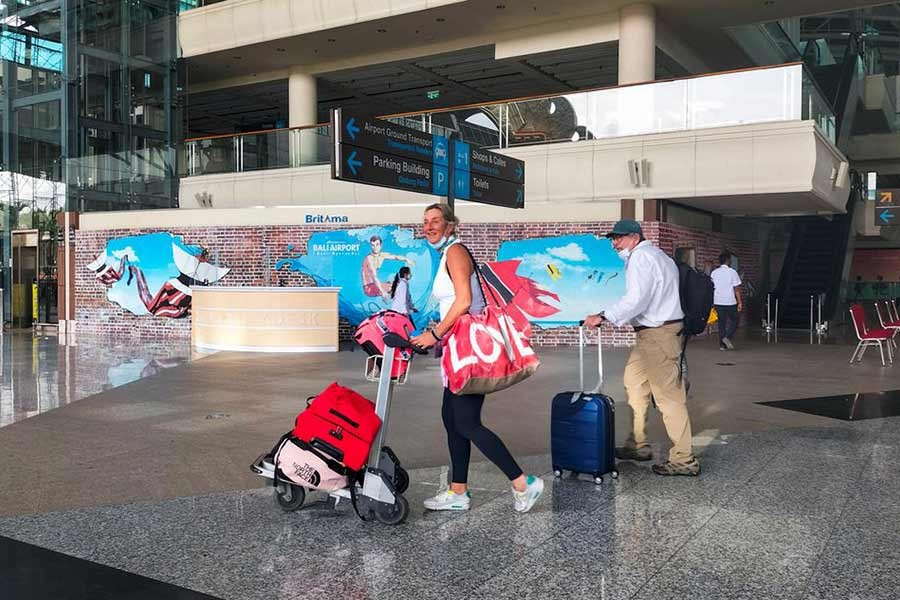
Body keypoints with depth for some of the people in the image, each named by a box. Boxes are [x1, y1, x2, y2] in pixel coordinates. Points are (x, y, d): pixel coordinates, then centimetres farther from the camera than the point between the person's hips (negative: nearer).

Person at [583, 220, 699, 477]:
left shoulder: (641, 257, -13)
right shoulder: (652, 254, 20)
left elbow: (636, 299, -23)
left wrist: (604, 317, -23)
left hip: (657, 334, -11)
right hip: (651, 333, 11)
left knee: (668, 395, -7)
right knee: (634, 382, 17)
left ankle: (684, 460, -1)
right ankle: (637, 445, 25)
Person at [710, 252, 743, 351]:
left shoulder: (714, 273, 5)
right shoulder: (732, 272, -6)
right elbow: (736, 289, -7)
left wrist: (712, 303, 15)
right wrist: (740, 302, -4)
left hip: (718, 302, 4)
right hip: (730, 302, -4)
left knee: (721, 323, 9)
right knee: (734, 321, 11)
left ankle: (722, 344, 8)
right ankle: (727, 337, -10)